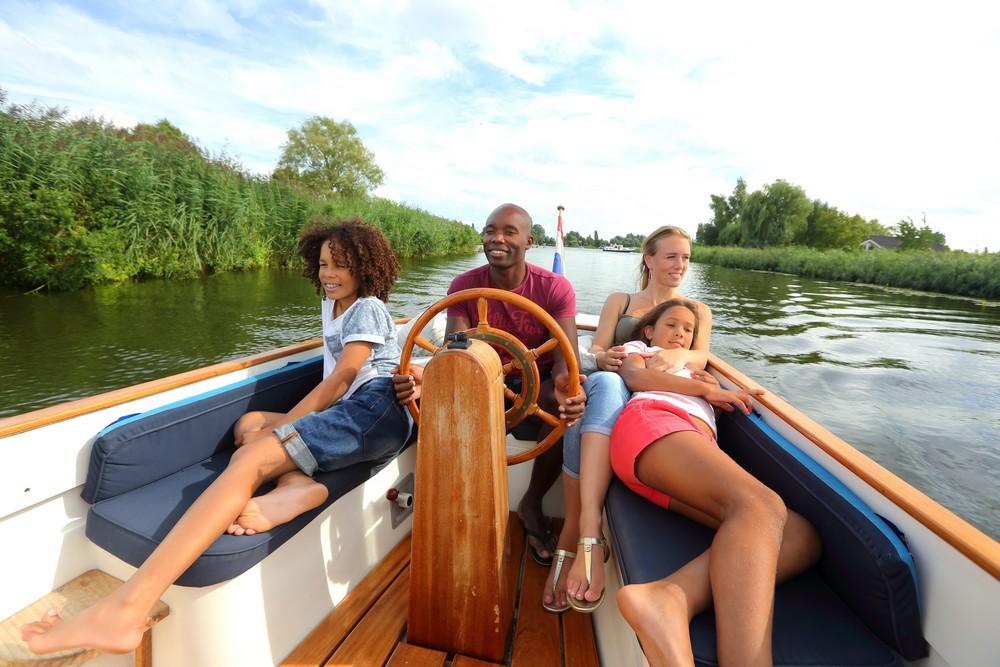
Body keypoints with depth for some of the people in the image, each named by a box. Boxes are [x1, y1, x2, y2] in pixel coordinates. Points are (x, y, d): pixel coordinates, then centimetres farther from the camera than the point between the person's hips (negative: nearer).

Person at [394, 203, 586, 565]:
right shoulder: (464, 286, -9)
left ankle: (532, 504, -5)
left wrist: (565, 383, -49)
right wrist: (426, 377, -43)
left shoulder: (556, 288, -13)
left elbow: (566, 356, -23)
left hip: (539, 378, 0)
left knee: (568, 408, -33)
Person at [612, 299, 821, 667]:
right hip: (653, 421, -6)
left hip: (698, 448, 6)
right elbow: (635, 377, 7)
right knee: (761, 506, -33)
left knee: (801, 535, -23)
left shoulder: (691, 367, 48)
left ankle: (669, 597, -48)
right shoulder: (636, 348, 31)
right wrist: (708, 389, 7)